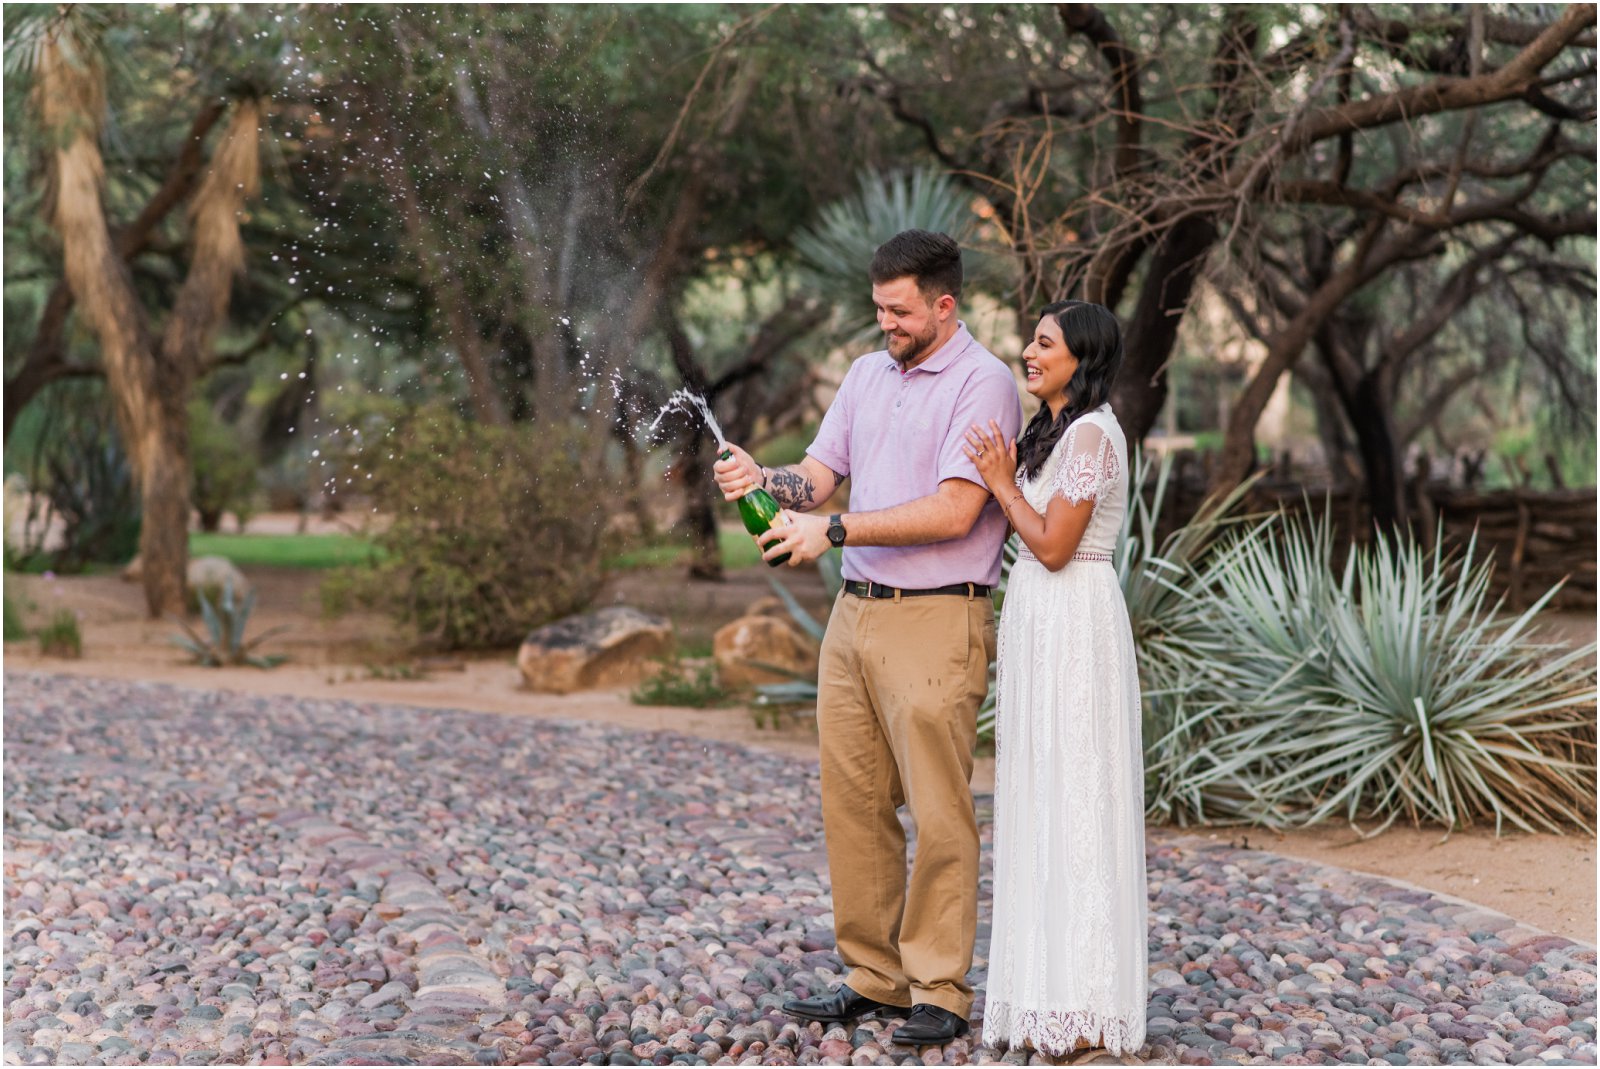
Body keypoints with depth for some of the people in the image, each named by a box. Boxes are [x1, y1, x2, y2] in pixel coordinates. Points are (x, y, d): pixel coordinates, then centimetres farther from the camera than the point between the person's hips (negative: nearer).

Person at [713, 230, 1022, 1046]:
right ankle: (873, 980, 17)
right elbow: (820, 475, 13)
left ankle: (939, 992, 4)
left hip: (935, 621, -7)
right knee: (853, 805, 8)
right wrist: (763, 479, -9)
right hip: (855, 613, 7)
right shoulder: (866, 375, 16)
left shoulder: (981, 383, -8)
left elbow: (954, 511, -17)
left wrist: (835, 530, -18)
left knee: (938, 812, -3)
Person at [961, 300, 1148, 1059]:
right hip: (1037, 620, 10)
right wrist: (1004, 478, 3)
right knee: (1042, 797, 12)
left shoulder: (1091, 433, -14)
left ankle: (1085, 1005, 0)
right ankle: (1052, 984, 19)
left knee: (1076, 797, -6)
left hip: (1074, 624, -10)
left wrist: (1001, 482, -8)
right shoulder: (1052, 430, 16)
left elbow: (1053, 546, -18)